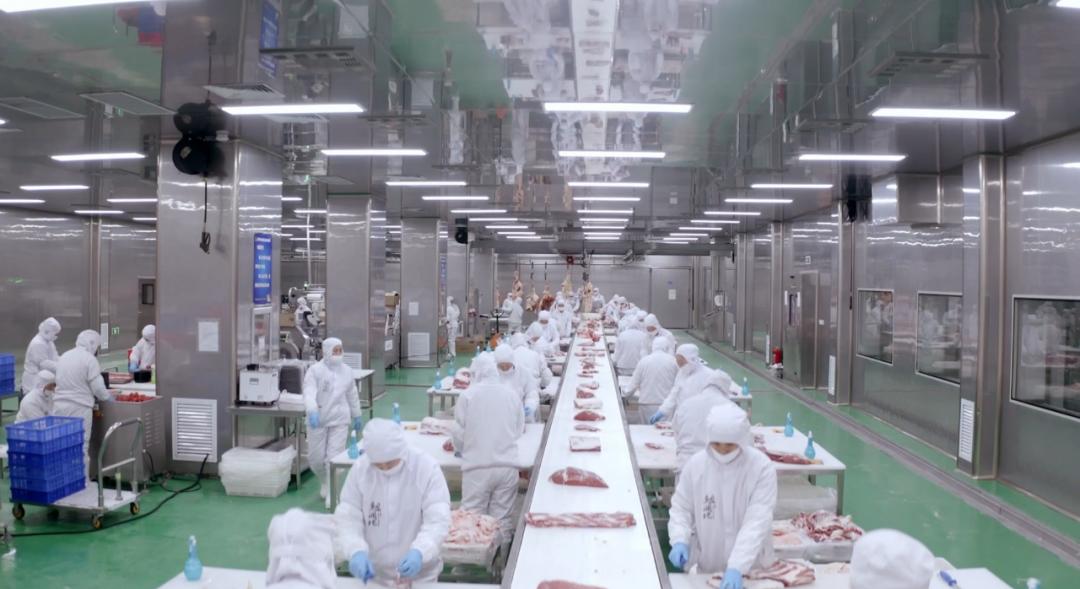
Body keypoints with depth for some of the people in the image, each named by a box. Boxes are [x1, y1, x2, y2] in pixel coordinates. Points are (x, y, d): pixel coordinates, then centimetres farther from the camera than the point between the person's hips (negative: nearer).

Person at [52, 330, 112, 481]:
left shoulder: (64, 356, 13)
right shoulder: (89, 359, -9)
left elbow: (65, 383, 16)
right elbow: (98, 388, -10)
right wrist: (110, 399, 7)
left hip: (59, 406, 7)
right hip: (79, 408, -6)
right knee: (81, 447, 0)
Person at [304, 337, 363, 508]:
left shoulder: (347, 371, 7)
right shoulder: (315, 370, -7)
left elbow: (352, 395, 17)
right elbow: (309, 392, -20)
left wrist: (356, 416, 21)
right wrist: (312, 411, -37)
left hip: (339, 420, 1)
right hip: (318, 420, -1)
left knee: (334, 457, -7)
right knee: (315, 458, 8)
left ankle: (331, 494, 2)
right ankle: (324, 482, 38)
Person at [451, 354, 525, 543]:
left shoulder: (468, 395, -6)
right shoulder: (512, 394, 3)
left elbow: (459, 432, -1)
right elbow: (519, 430, 11)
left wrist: (460, 449, 20)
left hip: (477, 466, -2)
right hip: (507, 465, 3)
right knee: (503, 517, 10)